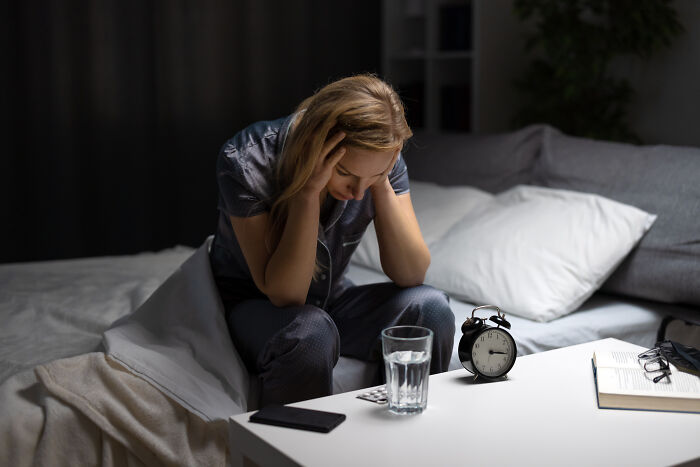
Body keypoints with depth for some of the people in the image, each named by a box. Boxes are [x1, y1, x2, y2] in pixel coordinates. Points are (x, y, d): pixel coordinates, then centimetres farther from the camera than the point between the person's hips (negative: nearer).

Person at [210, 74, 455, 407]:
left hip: (331, 300, 4)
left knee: (430, 307, -20)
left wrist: (381, 183, -27)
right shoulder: (245, 163, -27)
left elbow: (411, 275, -18)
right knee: (310, 331, -37)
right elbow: (285, 294, -29)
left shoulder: (382, 160, -15)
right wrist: (309, 189, -37)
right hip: (251, 306, -4)